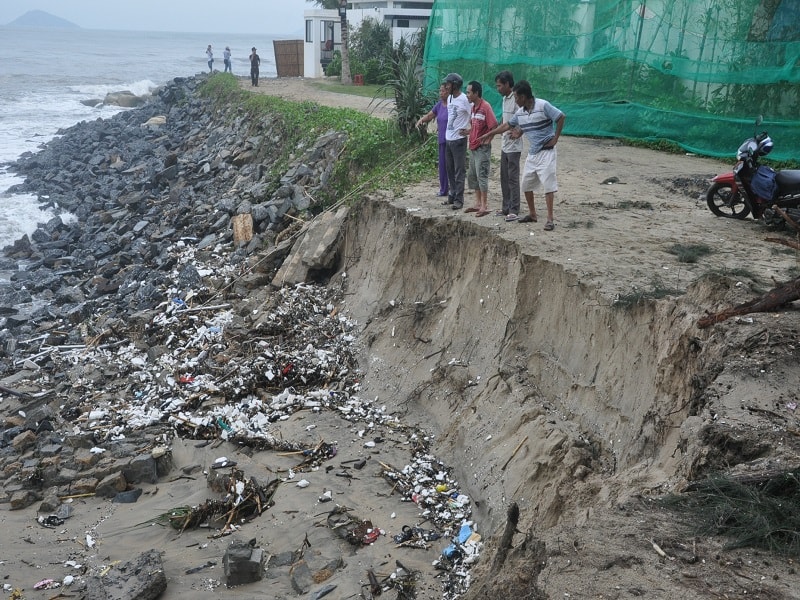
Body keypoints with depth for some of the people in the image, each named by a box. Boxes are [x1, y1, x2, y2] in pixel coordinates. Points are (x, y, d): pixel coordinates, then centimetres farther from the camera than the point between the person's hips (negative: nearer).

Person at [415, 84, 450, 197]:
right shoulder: (439, 105, 11)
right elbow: (429, 116, 19)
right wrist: (421, 119, -1)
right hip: (442, 140, 7)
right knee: (442, 165, 11)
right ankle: (443, 189, 20)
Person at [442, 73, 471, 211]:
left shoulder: (465, 100, -15)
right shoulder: (449, 98, 10)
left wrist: (469, 130, -15)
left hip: (459, 140, -9)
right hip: (448, 139, 9)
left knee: (459, 171, -5)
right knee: (450, 170, 15)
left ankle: (459, 200, -3)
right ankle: (451, 196, 25)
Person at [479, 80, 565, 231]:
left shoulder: (543, 105, -15)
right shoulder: (520, 112, 7)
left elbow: (561, 117, -14)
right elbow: (507, 125, 20)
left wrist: (555, 138, -12)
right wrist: (488, 134, 24)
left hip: (546, 152, -8)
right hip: (532, 153, 8)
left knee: (548, 185, -10)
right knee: (526, 185, 11)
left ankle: (550, 219, -8)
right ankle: (532, 214, 25)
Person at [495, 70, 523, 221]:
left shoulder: (516, 99, -15)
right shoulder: (505, 99, 13)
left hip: (514, 146, -9)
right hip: (505, 145, 9)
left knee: (513, 178, -6)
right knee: (504, 178, 13)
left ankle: (514, 210, -2)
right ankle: (506, 207, 21)